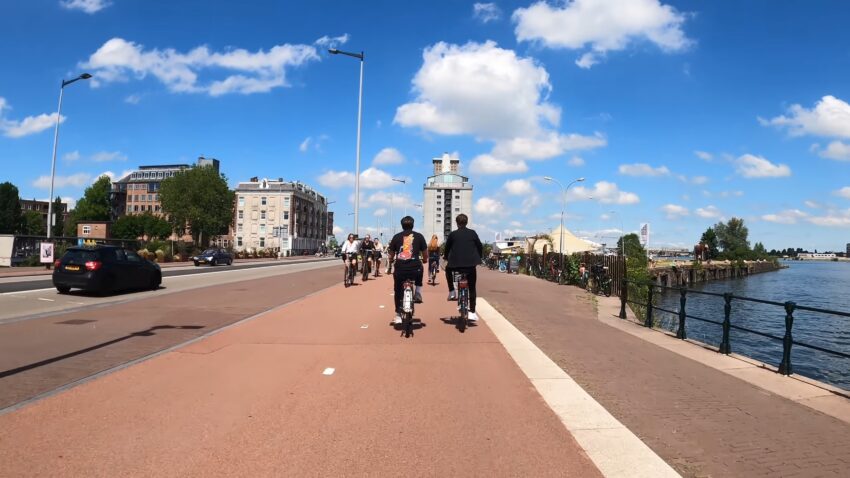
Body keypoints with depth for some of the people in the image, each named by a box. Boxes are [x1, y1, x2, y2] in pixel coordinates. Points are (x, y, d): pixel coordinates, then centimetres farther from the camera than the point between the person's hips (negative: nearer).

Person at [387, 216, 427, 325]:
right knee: (419, 268, 34)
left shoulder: (396, 237, 8)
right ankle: (418, 294, 24)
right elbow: (424, 253, 10)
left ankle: (398, 316, 16)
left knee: (398, 292, 16)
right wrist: (424, 260, 32)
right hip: (415, 268, 0)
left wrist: (392, 260, 35)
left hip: (400, 269, 1)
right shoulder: (419, 236, 6)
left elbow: (391, 256, 12)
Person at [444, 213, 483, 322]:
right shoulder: (472, 233, 5)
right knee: (472, 288, 10)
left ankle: (452, 292, 22)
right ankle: (472, 312, 4)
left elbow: (447, 248, 8)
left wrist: (447, 259, 25)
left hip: (455, 264, 0)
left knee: (448, 270, 34)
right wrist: (478, 259, 20)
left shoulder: (452, 234, 4)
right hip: (471, 264, 0)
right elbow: (480, 247, 7)